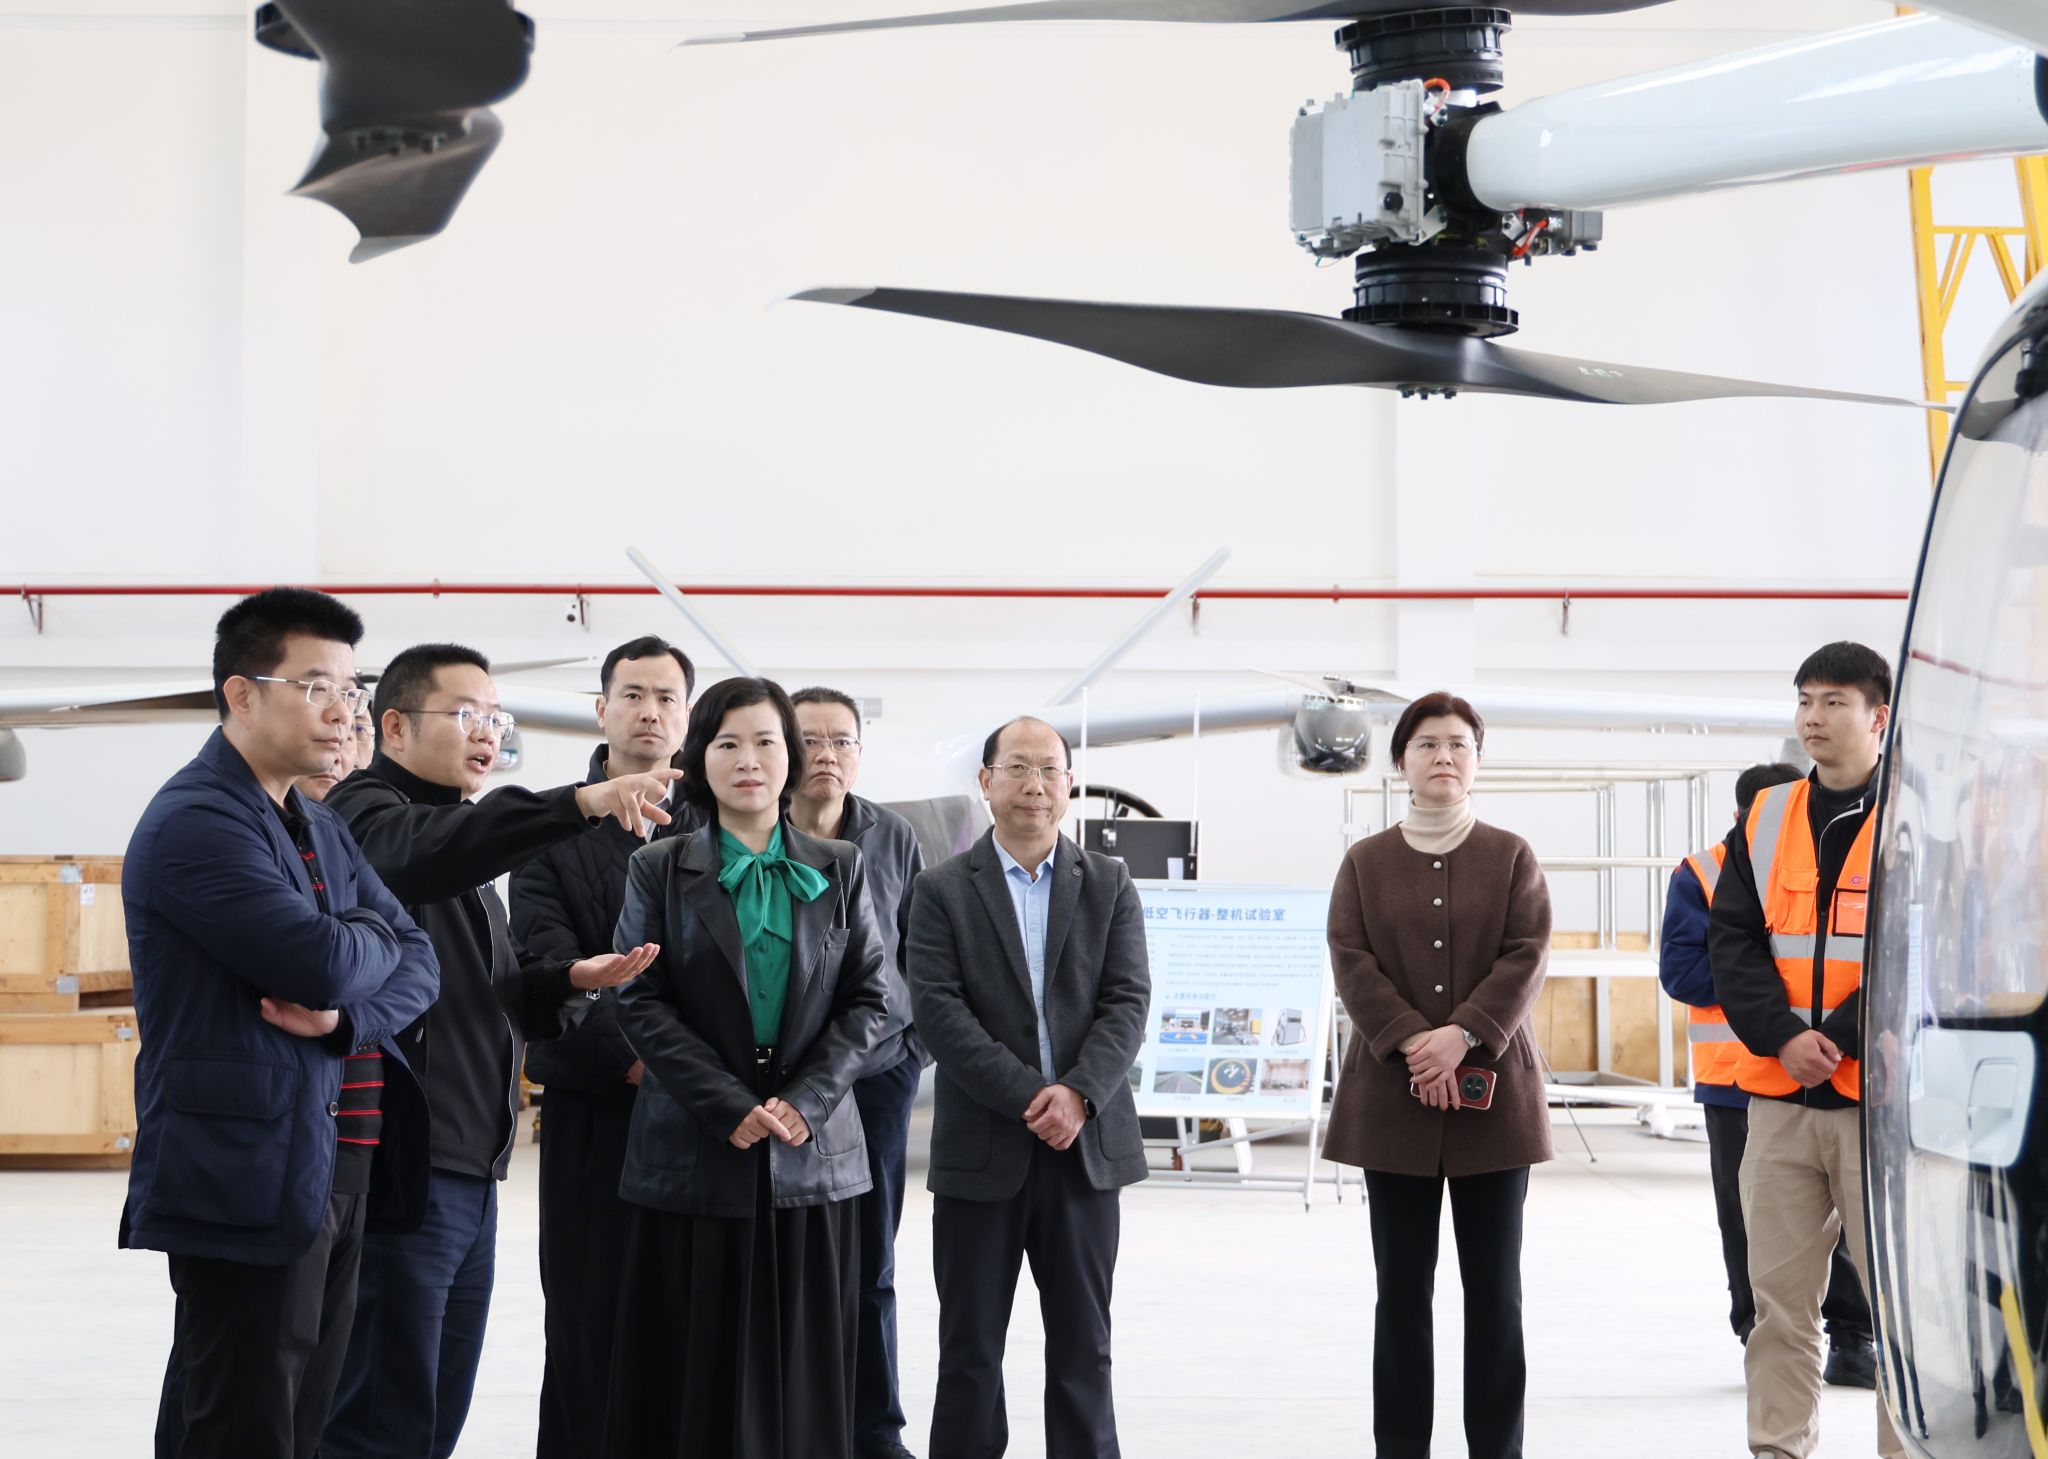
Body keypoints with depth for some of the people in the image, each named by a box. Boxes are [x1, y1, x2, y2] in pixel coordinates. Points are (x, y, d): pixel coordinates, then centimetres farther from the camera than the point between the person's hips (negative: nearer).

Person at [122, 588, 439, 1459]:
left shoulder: (319, 829, 18)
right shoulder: (195, 822, -12)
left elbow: (417, 966, 10)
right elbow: (322, 959, -23)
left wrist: (345, 1014, -11)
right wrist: (371, 934, 0)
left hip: (334, 1174, 9)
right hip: (248, 1180, -9)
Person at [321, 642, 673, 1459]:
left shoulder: (468, 841, 23)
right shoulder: (365, 810, -7)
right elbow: (426, 853, -31)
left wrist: (571, 981, 4)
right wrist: (581, 803, -42)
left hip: (470, 1177, 10)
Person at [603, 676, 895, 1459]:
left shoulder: (839, 871, 9)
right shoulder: (659, 870, 4)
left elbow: (870, 1003, 5)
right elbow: (642, 1004, -3)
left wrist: (804, 1102, -10)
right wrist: (730, 1108, -13)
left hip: (813, 1152, 1)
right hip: (693, 1152, -1)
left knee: (801, 1370, 2)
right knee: (693, 1373, 0)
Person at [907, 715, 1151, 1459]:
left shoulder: (1110, 886, 8)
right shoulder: (943, 891, 2)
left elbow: (1128, 1002, 0)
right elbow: (937, 1009, -8)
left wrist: (1078, 1094, -16)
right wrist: (1029, 1097, -17)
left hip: (1086, 1144, 2)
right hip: (981, 1147, -1)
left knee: (1083, 1342, 6)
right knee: (970, 1345, 5)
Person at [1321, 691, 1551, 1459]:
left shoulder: (1511, 857, 8)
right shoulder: (1366, 862, 9)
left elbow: (1526, 957, -3)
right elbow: (1352, 962, -1)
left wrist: (1463, 1034, -16)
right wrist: (1412, 1042, -15)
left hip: (1492, 1091, 0)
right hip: (1393, 1099, 0)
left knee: (1495, 1286, 2)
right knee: (1402, 1287, 2)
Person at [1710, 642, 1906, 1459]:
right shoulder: (1765, 822, 11)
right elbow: (1732, 942, 5)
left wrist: (1843, 1039, -15)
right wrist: (1781, 1035, -10)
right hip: (1781, 1097, 4)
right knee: (1779, 1295, 6)